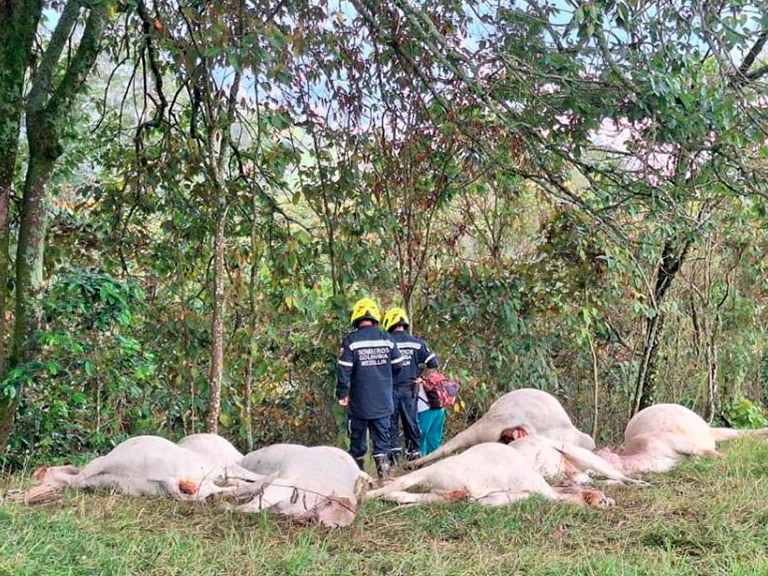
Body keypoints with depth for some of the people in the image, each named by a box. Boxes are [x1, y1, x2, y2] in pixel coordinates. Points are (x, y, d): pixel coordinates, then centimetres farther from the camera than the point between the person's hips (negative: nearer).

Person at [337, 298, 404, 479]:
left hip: (359, 402, -2)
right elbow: (397, 365, 7)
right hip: (383, 401, 2)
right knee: (382, 437, 6)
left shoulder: (351, 340, -9)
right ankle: (383, 471, -6)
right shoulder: (387, 339, 1)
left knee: (357, 437, 10)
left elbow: (344, 370, -11)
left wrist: (342, 394, 0)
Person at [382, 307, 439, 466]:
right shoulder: (416, 342, 4)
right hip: (410, 388, 3)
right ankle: (414, 452, 12)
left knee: (391, 421, 4)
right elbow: (433, 363, 4)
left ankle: (394, 450, -6)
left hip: (391, 388, -3)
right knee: (411, 421, 9)